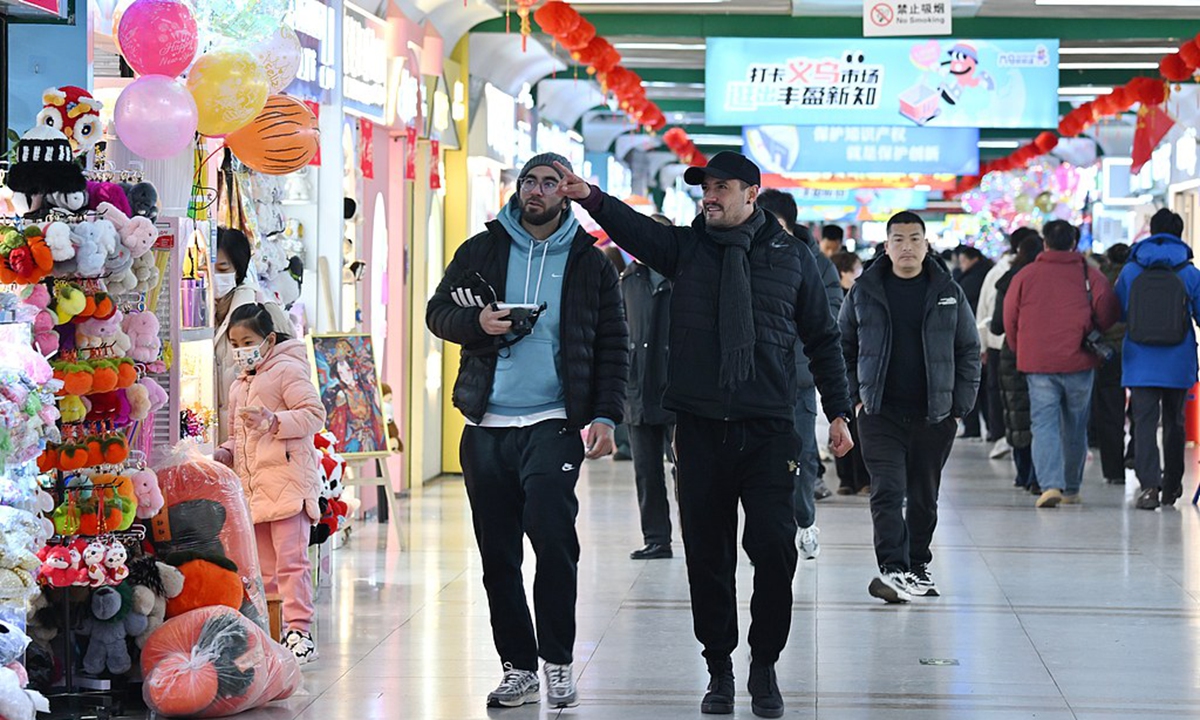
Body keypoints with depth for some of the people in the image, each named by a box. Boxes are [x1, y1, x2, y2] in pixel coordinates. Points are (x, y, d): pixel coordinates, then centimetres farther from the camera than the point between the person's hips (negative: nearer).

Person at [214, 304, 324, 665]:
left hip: (287, 479, -8)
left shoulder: (288, 370, -2)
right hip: (252, 485, 8)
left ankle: (298, 631, -10)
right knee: (261, 565, 9)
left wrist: (273, 422, -21)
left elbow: (314, 414, -11)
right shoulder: (238, 386, 25)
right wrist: (225, 453, 11)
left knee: (290, 558, -11)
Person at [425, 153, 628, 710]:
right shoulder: (481, 250, 10)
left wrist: (605, 415, -5)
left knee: (551, 535, -16)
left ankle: (558, 662, -2)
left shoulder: (590, 263, 6)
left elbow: (612, 345, 7)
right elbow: (438, 312, 12)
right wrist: (477, 321, -10)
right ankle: (518, 668, 15)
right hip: (487, 427, 3)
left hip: (552, 423, -3)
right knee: (498, 553, 5)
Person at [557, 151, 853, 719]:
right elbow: (636, 229, -14)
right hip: (701, 429, 1)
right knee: (707, 554, 5)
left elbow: (822, 339, 14)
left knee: (774, 548, -6)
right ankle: (719, 668, 17)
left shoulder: (791, 257, 7)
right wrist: (591, 199, -33)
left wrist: (837, 412, 11)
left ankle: (764, 666, 10)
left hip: (768, 431, -1)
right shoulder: (686, 247, 6)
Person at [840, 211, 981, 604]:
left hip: (934, 414, 2)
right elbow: (845, 347, 12)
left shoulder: (949, 293, 4)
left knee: (924, 497, 11)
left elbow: (969, 351, 9)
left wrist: (960, 405, 3)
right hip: (881, 413, -1)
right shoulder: (864, 291, 3)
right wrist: (856, 395, 3)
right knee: (887, 492, -15)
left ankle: (917, 567, 26)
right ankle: (893, 570, -23)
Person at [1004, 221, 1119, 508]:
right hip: (1079, 363, 1)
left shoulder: (1025, 276, 1)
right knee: (1075, 427, 14)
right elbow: (1108, 317, -2)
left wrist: (1020, 351, 20)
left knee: (1044, 425, -3)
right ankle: (1071, 489, 22)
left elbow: (1010, 320, 4)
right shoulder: (1091, 276, 0)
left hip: (1038, 364, -1)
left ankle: (1050, 484, -21)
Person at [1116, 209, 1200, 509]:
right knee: (1174, 423, 16)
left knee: (1144, 423, -4)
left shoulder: (1130, 271, 0)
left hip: (1140, 363, -1)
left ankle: (1149, 484, -20)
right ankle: (1171, 487, 25)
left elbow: (1116, 315, 9)